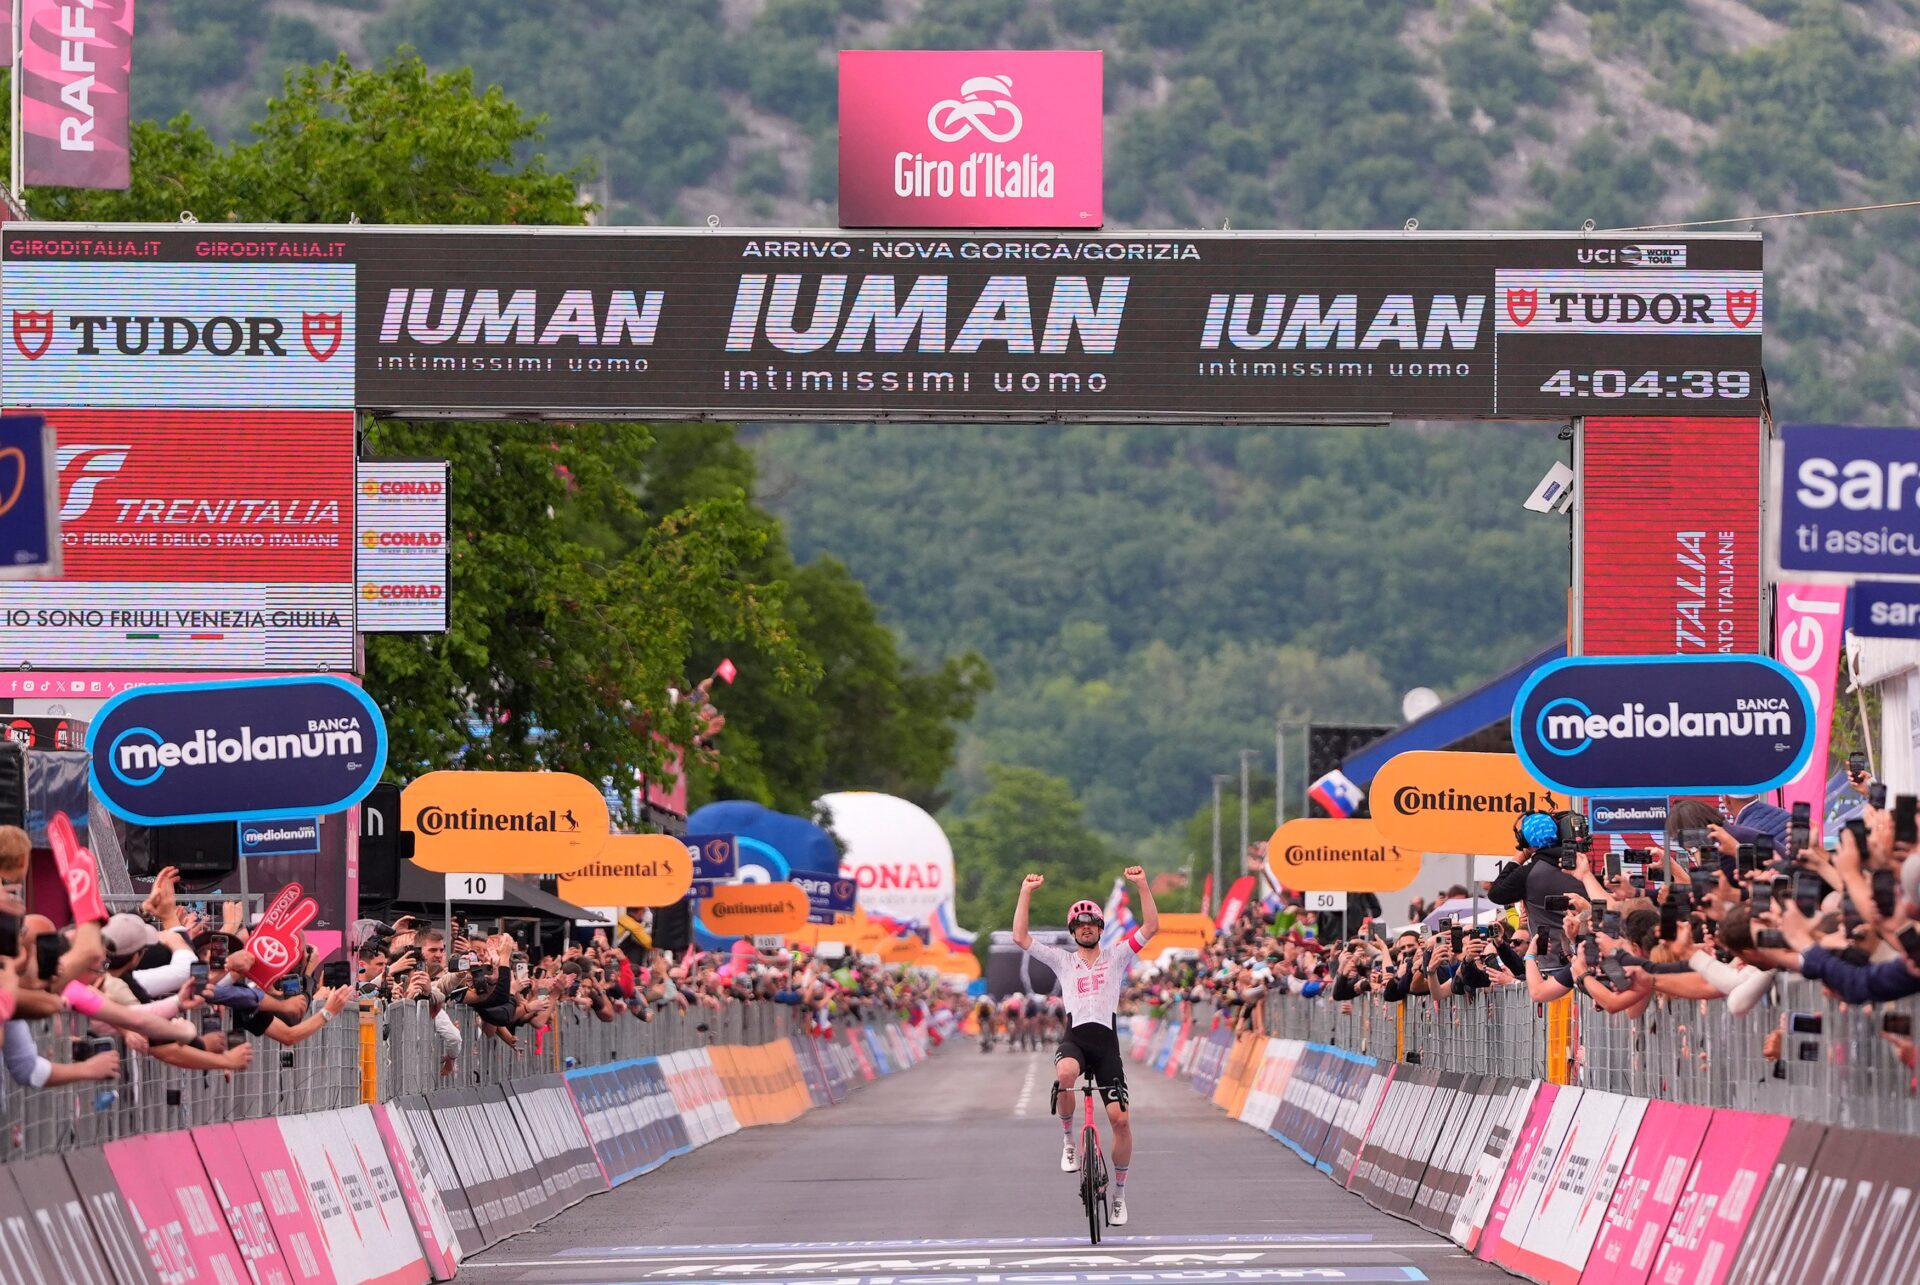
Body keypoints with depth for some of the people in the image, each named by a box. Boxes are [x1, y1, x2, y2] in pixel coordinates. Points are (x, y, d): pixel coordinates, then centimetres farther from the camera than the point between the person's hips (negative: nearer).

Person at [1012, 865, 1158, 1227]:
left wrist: (1142, 885, -3)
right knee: (1064, 1073, -39)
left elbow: (1151, 927, 5)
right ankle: (1068, 1140, -17)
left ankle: (1119, 1192, 9)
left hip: (1106, 1041, 1)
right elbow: (1020, 937, 7)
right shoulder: (1062, 961, 15)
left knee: (1120, 1118, -7)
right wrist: (1026, 892, 3)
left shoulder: (1116, 956, 14)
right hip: (1074, 1037, -1)